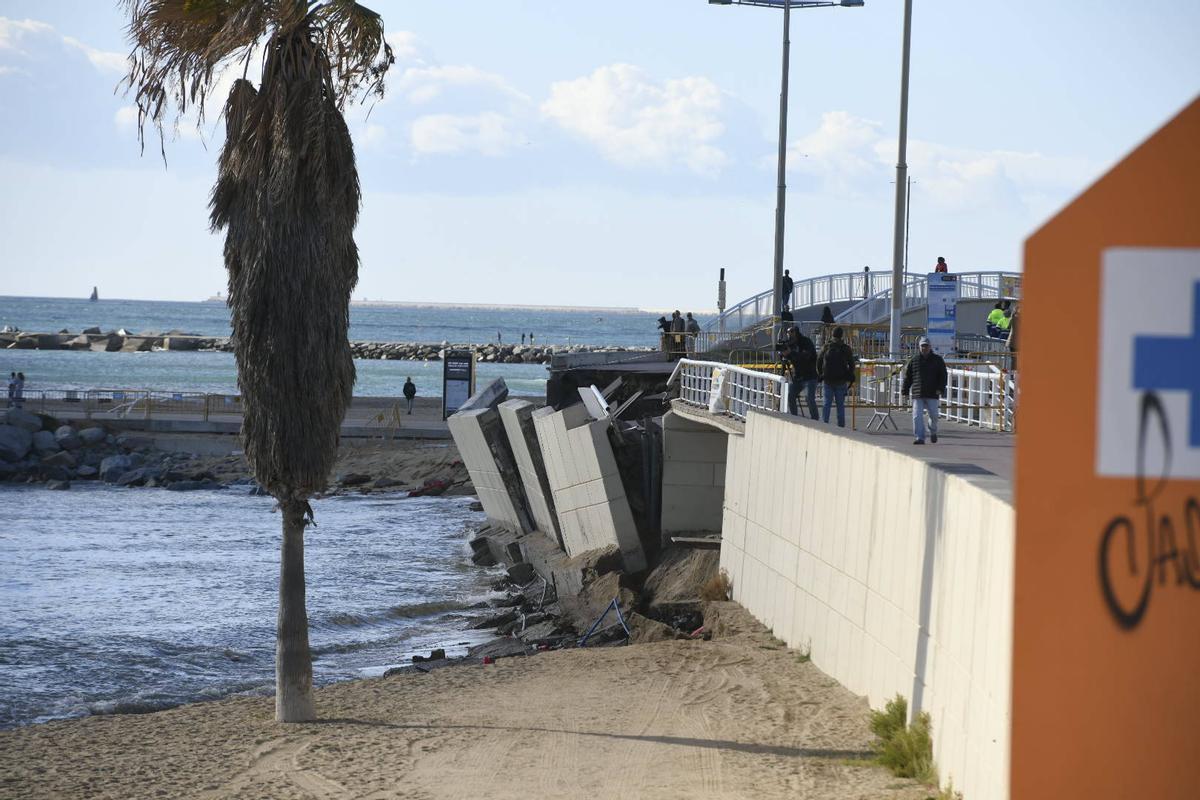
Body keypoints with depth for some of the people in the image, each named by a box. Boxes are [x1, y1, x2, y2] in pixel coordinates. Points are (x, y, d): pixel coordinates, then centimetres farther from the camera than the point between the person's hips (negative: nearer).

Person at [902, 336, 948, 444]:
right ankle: (919, 438, -7)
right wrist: (904, 390, 6)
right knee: (917, 416, -8)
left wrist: (941, 388, -7)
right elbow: (907, 377, 13)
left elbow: (943, 375, 5)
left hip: (932, 394, -1)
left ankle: (933, 432, 31)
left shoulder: (937, 360, 6)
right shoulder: (913, 361, 8)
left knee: (933, 415, 2)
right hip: (917, 395, 1)